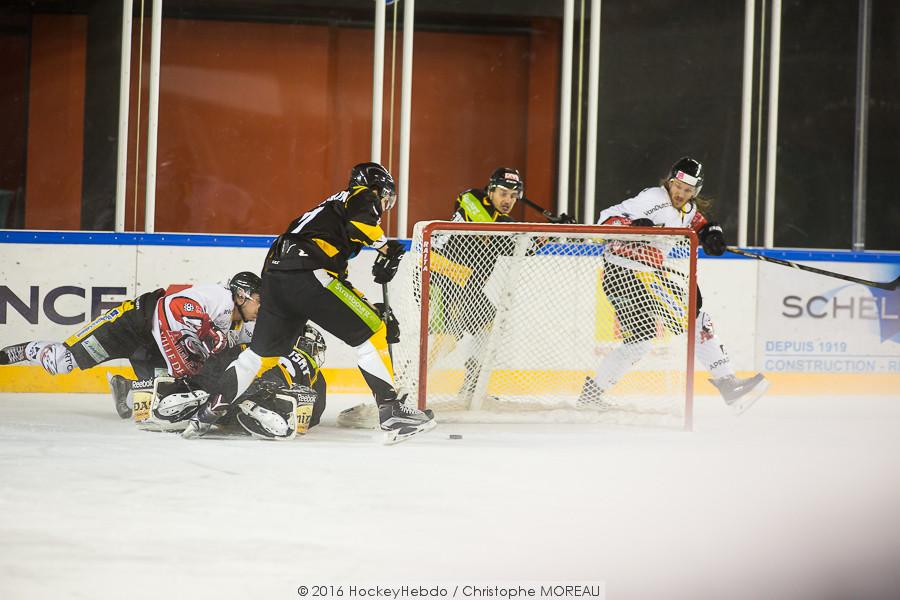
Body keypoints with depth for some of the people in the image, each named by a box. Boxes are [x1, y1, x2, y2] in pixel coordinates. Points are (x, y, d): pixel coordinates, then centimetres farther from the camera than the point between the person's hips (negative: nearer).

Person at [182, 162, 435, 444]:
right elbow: (359, 221, -13)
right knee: (371, 332, -3)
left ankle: (209, 411, 20)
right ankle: (391, 411, -11)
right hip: (308, 274, -9)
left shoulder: (335, 203, 36)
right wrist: (386, 247, -5)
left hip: (274, 277, 9)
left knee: (262, 351, 21)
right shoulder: (365, 196, 11)